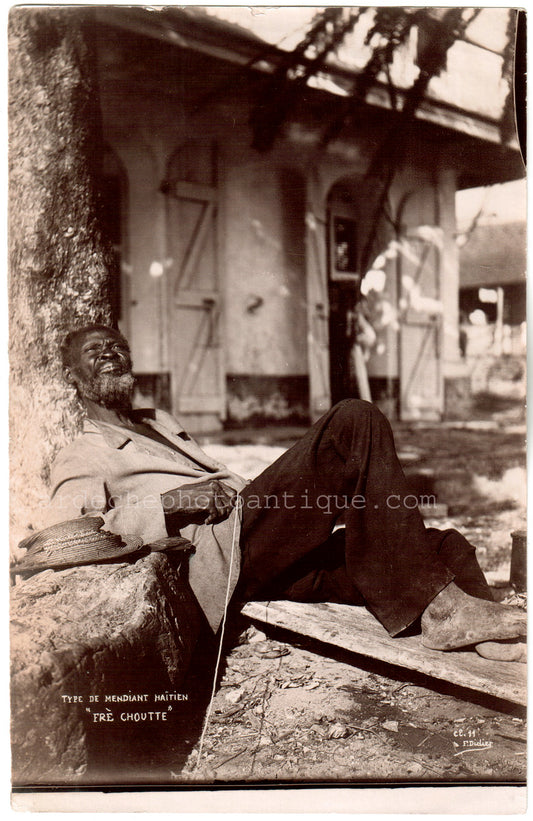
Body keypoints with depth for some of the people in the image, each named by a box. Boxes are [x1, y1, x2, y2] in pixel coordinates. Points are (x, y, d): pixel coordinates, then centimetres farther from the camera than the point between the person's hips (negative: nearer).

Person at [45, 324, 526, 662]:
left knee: (446, 547, -7)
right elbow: (64, 531, -6)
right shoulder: (81, 458, 14)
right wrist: (169, 503, -15)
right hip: (224, 549, -8)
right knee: (356, 421, -23)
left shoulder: (161, 422, 38)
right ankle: (433, 603, -26)